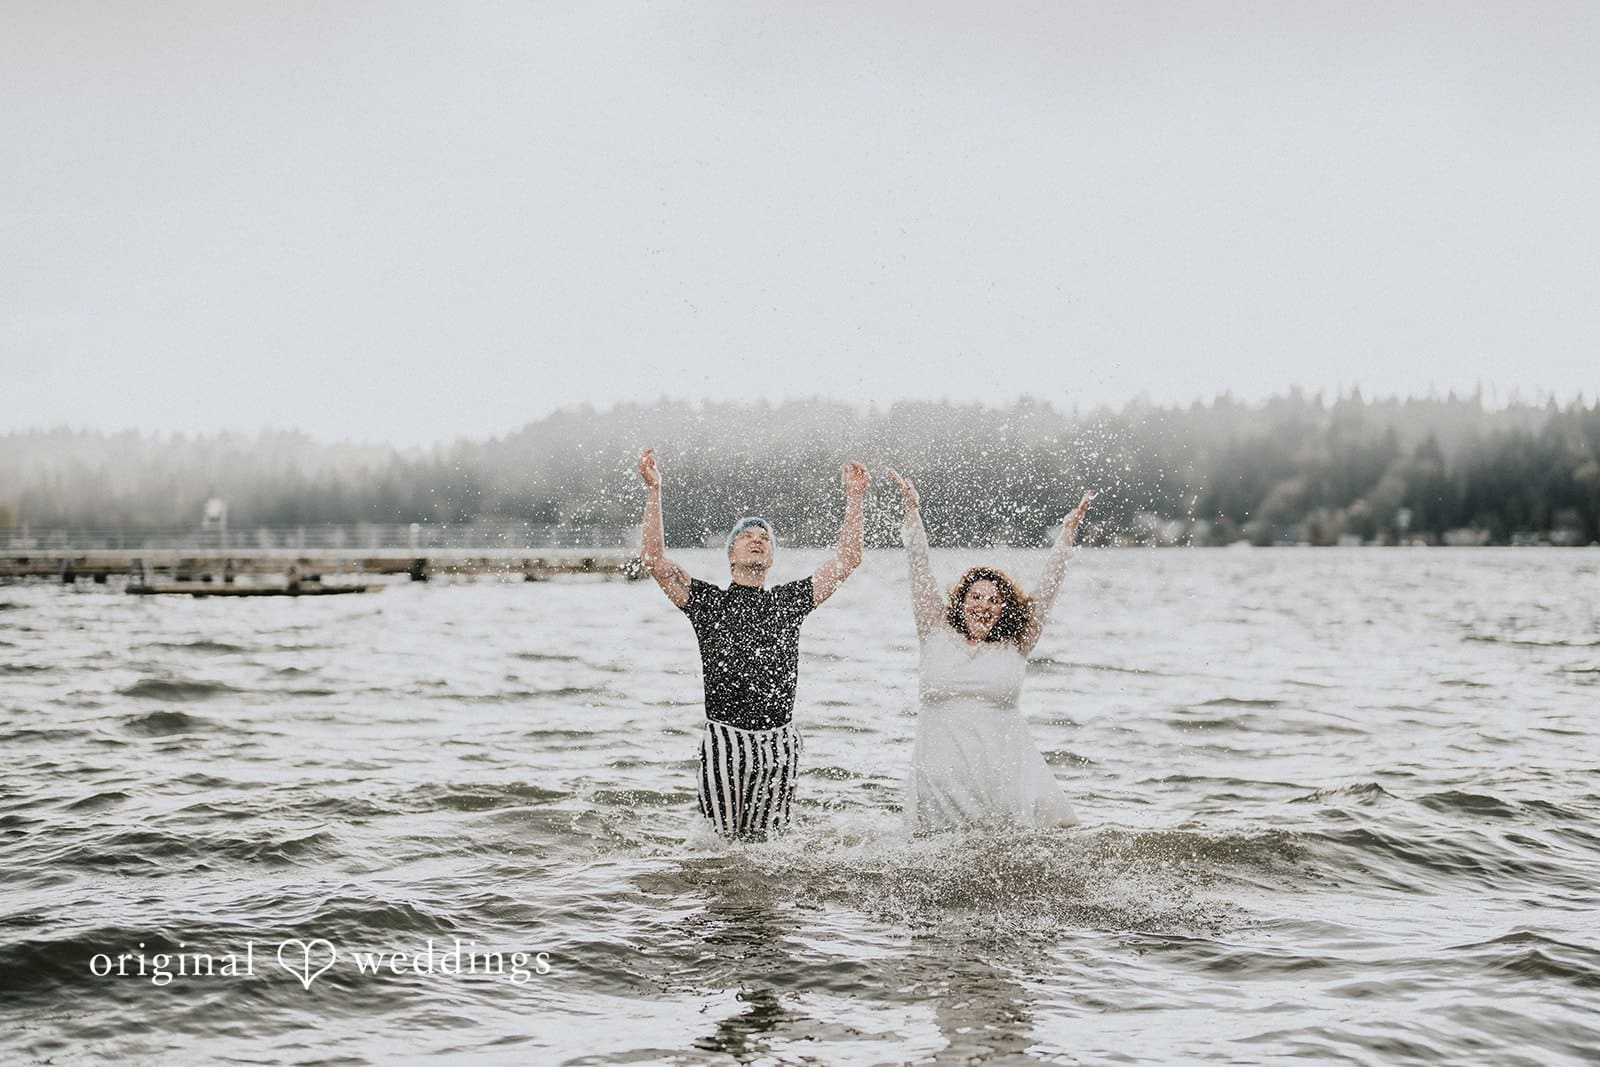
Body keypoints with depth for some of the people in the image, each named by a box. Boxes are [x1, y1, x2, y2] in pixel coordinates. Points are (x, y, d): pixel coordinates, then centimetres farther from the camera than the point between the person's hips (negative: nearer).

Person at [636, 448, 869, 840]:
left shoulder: (789, 601, 12)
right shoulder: (708, 601, 6)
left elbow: (848, 560, 12)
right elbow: (654, 559, -5)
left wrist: (854, 497, 7)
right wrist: (654, 491, -10)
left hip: (780, 741, 2)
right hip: (725, 738, -2)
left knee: (767, 840, 6)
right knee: (723, 839, 2)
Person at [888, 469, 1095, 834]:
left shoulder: (1015, 646, 9)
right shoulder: (937, 635, 9)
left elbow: (1049, 585, 8)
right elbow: (920, 571, 9)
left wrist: (1069, 529, 6)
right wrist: (912, 511, 7)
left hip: (1004, 773, 0)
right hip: (942, 774, 0)